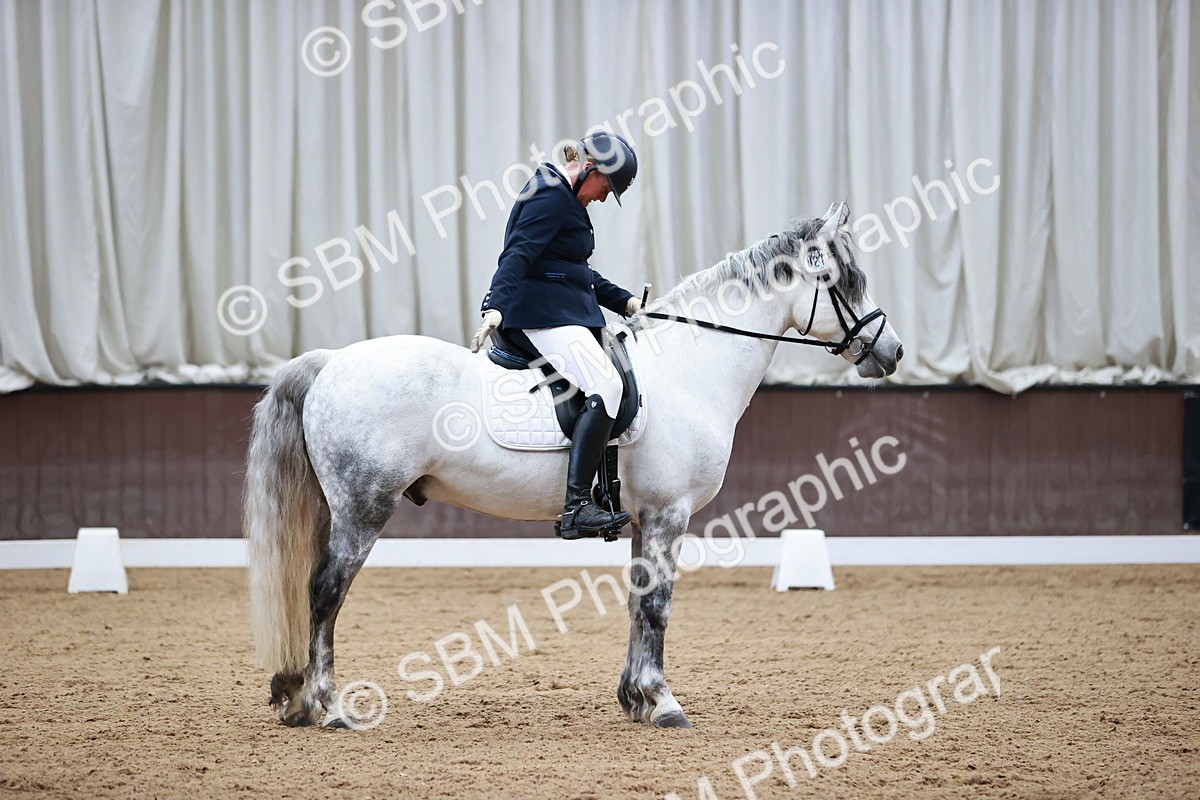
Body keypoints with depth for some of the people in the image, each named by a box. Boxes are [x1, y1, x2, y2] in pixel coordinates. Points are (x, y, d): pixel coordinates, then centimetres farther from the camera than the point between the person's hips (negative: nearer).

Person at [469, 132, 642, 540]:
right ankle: (576, 507, -33)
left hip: (568, 313, 12)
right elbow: (517, 256, -23)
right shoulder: (551, 197, -11)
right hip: (545, 314, -12)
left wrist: (625, 302, 25)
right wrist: (495, 308, -35)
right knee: (605, 386, -24)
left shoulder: (566, 199, 22)